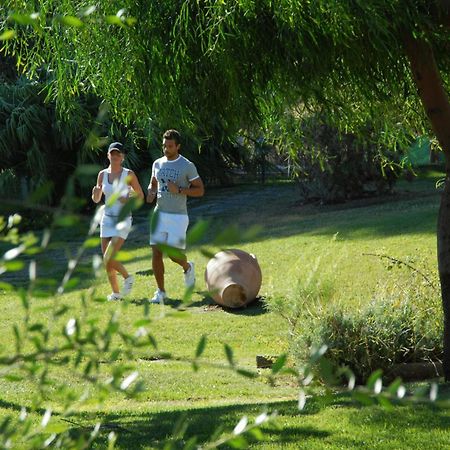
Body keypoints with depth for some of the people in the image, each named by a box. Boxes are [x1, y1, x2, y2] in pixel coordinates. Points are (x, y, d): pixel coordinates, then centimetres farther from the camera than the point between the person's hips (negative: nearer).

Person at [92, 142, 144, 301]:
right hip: (107, 219, 5)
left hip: (123, 220, -5)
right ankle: (116, 292, 21)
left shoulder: (129, 174, -7)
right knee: (107, 261, 5)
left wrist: (128, 200, -17)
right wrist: (95, 192, -11)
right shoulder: (102, 174, 4)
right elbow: (96, 200, 11)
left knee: (108, 258, -17)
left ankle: (127, 277, 9)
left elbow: (140, 196, 2)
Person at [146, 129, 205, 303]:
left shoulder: (187, 166, -7)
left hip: (178, 217, -4)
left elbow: (200, 190, -5)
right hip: (159, 214, 4)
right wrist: (150, 193, 0)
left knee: (174, 254, -6)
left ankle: (188, 268, 31)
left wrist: (179, 190, -19)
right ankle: (161, 292, 7)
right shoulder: (158, 164, 8)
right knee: (156, 253, -3)